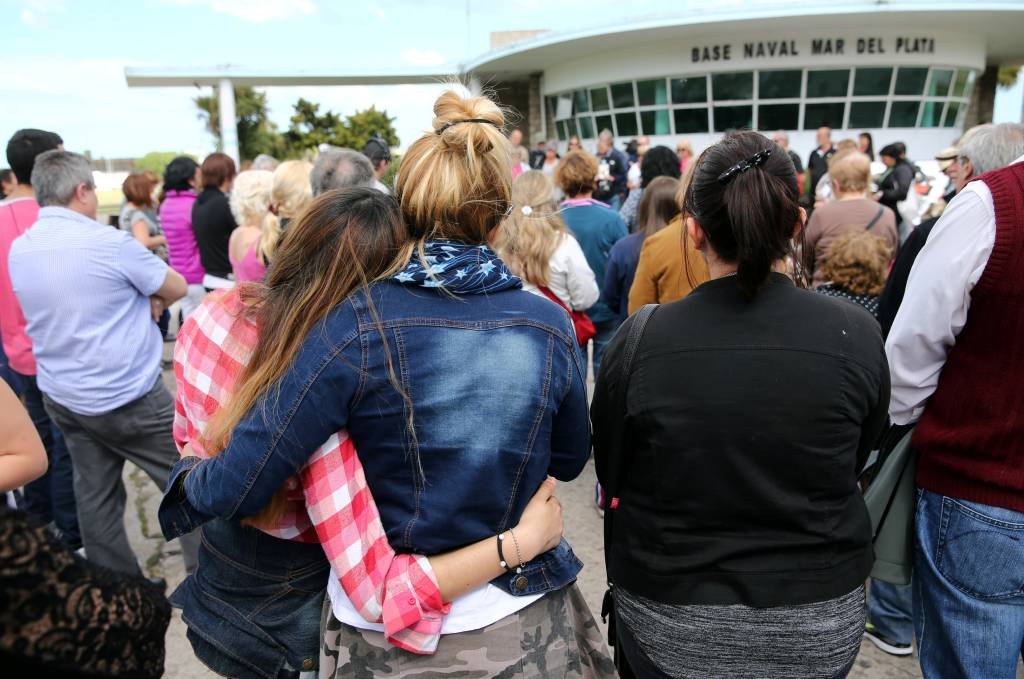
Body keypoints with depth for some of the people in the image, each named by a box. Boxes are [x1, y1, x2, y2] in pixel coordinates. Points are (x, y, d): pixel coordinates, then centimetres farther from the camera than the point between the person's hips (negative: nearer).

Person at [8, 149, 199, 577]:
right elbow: (178, 288, -7)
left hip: (61, 398, 7)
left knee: (95, 497, 15)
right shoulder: (107, 242, -18)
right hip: (128, 398, -7)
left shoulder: (17, 250, 3)